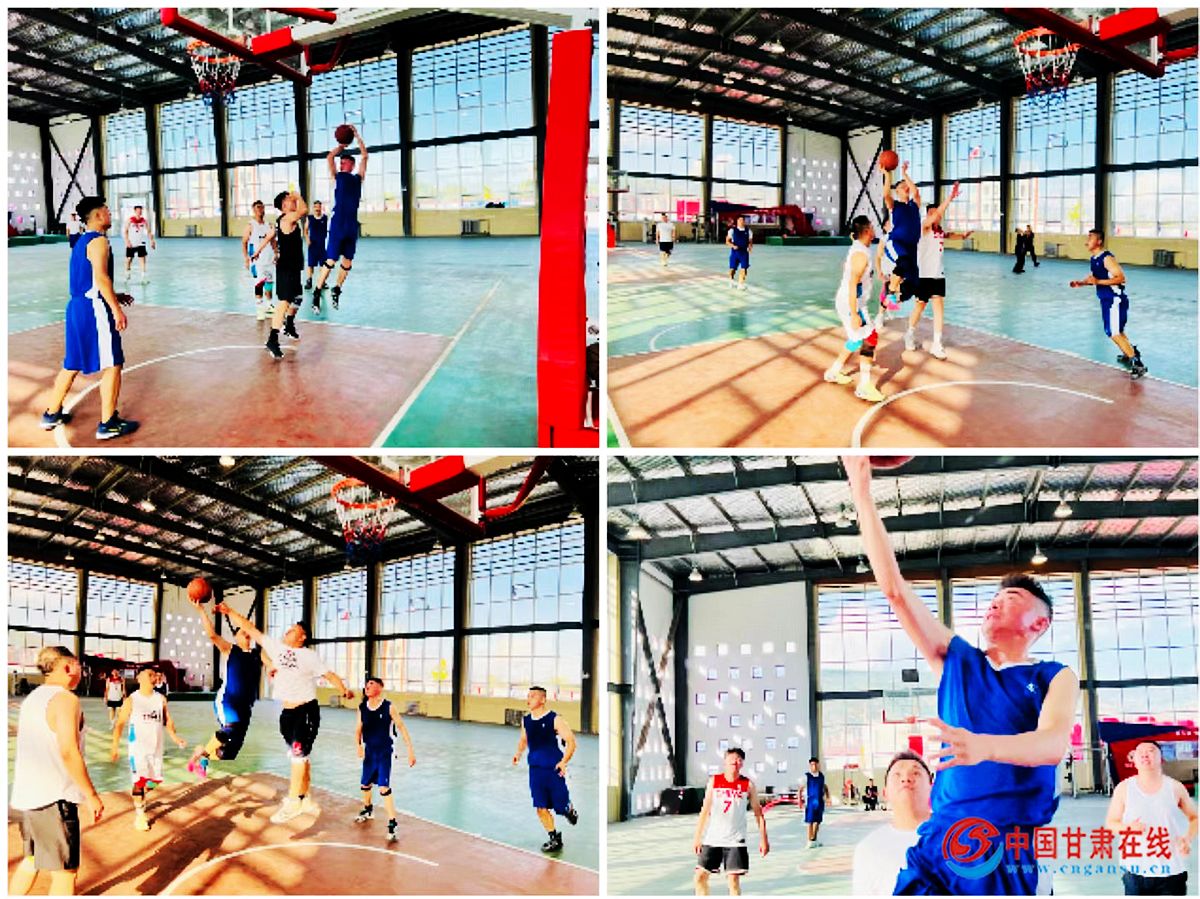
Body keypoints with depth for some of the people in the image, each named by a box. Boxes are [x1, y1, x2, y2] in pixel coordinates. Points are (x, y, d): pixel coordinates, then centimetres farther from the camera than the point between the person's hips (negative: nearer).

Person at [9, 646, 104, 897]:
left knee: (30, 860, 25)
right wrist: (91, 795, -15)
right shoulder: (65, 699, -13)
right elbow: (69, 752, -21)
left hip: (25, 797, 9)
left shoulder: (31, 698, 13)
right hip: (53, 800, -9)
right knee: (65, 873, -6)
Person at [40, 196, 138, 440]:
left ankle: (52, 414, 27)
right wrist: (116, 308, -23)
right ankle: (108, 424, -4)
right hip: (94, 309, -10)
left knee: (72, 365, 19)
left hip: (76, 306, 10)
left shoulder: (82, 241, 18)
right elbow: (100, 276, -22)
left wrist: (114, 297, 24)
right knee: (112, 365, -5)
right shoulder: (98, 241, -11)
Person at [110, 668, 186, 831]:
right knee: (140, 780, -7)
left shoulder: (161, 699, 5)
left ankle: (140, 798, 37)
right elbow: (120, 723, -7)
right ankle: (139, 815, 4)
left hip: (156, 746, 4)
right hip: (138, 747, -4)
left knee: (154, 780, 9)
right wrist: (115, 745, -16)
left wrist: (174, 736, -6)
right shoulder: (131, 700, -6)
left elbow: (167, 720, 11)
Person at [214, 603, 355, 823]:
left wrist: (344, 690, -22)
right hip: (288, 712, 6)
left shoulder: (309, 656, -6)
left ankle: (293, 801, -6)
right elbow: (251, 630, 8)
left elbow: (329, 674, -10)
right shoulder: (277, 647, 7)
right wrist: (230, 612, 6)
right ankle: (306, 799, 21)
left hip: (306, 712, -6)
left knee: (298, 755, -9)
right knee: (300, 756, 13)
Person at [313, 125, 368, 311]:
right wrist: (341, 146, 10)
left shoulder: (358, 178, 15)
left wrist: (357, 136, 9)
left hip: (352, 224, 4)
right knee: (330, 261, -9)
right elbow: (329, 158, 0)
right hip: (338, 223, -4)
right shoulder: (337, 177, 9)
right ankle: (317, 293, -6)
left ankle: (336, 290, 22)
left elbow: (364, 156, 10)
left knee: (347, 262, 8)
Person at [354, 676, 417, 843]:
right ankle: (368, 810, 50)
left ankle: (392, 824, -9)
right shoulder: (362, 708, -2)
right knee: (365, 785, 21)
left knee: (384, 787, -15)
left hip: (384, 752, -5)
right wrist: (358, 745, -16)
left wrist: (410, 751, -11)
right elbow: (359, 729, 3)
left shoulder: (389, 707, -14)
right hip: (369, 751, 5)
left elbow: (402, 728, -10)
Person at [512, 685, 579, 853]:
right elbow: (523, 740, 22)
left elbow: (571, 741, -12)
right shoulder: (526, 720, 6)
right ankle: (554, 838, 14)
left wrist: (564, 762, -22)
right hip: (535, 769, 5)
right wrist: (518, 753, 2)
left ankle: (569, 810, 35)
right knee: (541, 808, 1)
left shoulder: (554, 719, -12)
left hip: (553, 769, -5)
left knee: (560, 806, 0)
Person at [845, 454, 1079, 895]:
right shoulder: (956, 660, 17)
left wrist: (984, 745, -34)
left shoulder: (1055, 678, 8)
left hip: (1008, 847, -3)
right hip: (940, 837, 3)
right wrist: (861, 491, 8)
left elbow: (1054, 743, -12)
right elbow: (894, 587, 12)